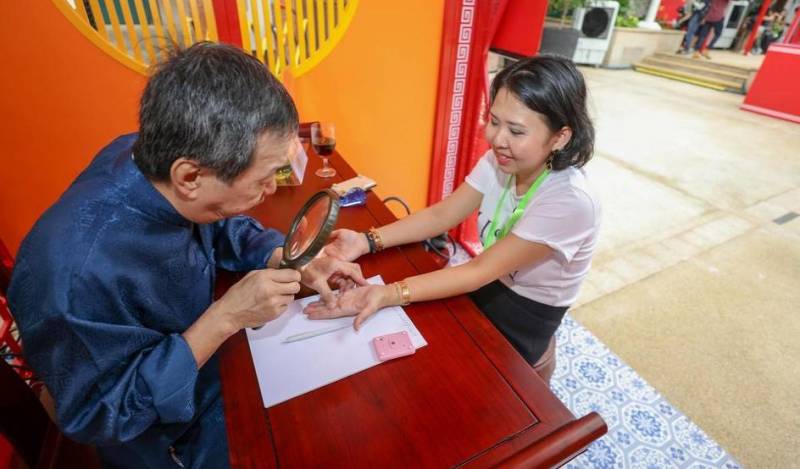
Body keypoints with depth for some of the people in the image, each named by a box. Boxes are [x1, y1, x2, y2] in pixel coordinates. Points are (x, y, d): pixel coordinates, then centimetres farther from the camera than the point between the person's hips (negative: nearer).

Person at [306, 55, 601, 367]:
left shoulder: (571, 202, -30)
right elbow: (441, 215, -11)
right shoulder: (500, 161, -11)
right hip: (488, 285, 5)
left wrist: (389, 294, -37)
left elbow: (479, 270, -31)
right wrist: (366, 241, -22)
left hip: (523, 321, -4)